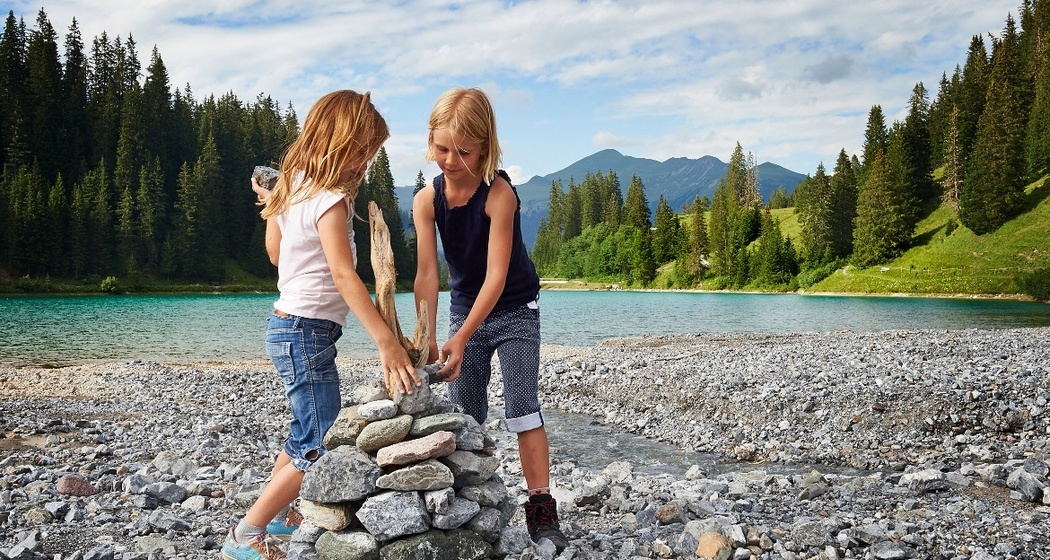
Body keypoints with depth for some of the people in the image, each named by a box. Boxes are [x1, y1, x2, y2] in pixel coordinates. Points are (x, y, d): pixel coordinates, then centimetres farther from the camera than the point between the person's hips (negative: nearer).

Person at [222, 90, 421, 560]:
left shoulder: (293, 187, 8)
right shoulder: (329, 199, -18)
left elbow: (275, 252, 18)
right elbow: (344, 276, -28)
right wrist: (387, 342, -33)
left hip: (287, 324, 10)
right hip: (307, 331, -10)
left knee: (306, 434, 23)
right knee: (320, 449, -5)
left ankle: (279, 516, 34)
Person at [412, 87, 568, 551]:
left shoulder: (500, 193, -26)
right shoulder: (426, 200, -13)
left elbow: (496, 275, -30)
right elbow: (427, 273, -19)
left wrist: (461, 338, -37)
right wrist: (427, 339, -30)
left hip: (514, 310, -4)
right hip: (465, 310, 4)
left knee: (523, 408, -8)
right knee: (463, 416, 7)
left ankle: (541, 510, -1)